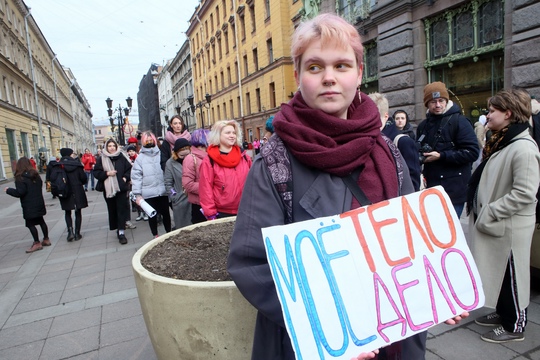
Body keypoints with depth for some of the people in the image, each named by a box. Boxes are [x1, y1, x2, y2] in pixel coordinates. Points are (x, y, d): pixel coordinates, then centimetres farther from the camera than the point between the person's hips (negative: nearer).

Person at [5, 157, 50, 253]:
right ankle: (46, 239, 22)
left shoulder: (20, 178, -15)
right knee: (41, 221, 15)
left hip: (29, 206, -7)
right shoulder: (35, 175, 7)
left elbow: (20, 192, -18)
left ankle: (37, 243, 2)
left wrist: (9, 190, -5)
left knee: (30, 224, 0)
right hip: (39, 203, 8)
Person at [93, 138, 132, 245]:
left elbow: (129, 168, 8)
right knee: (112, 210, 9)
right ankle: (118, 229, 23)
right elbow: (96, 172, 4)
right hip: (108, 189, 2)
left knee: (122, 210, -4)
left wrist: (125, 177, -6)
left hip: (121, 188, -1)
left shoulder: (121, 157, 2)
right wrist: (107, 173, -10)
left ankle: (121, 232, -4)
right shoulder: (102, 159, 3)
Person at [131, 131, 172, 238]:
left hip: (163, 190, 0)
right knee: (152, 214, 10)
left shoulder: (161, 154, 3)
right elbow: (136, 176, -1)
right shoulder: (140, 157, 2)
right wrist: (138, 194, -7)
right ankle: (155, 236, 24)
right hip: (148, 192, 0)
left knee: (165, 213, 11)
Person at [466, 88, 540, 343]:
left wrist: (488, 213, -21)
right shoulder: (499, 143, 9)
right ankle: (503, 313, 39)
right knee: (497, 271, 20)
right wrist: (481, 211, 6)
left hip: (509, 226, -9)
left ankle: (515, 326, 25)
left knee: (510, 274, 7)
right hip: (493, 223, 9)